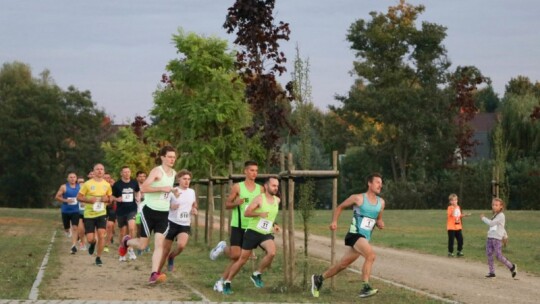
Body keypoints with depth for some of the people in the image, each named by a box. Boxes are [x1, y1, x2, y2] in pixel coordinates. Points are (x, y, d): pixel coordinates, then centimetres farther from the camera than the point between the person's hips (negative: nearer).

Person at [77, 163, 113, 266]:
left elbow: (110, 198, 16)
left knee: (101, 235, -11)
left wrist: (107, 199, -8)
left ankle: (98, 258, 4)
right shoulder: (87, 184, -6)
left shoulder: (107, 185, 3)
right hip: (89, 215, -2)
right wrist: (89, 200, -20)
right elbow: (79, 197, -4)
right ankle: (93, 243, 36)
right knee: (90, 239, -3)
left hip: (101, 213, 2)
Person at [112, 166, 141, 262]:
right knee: (123, 232, 9)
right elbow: (111, 196, 4)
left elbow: (138, 191, 22)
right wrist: (117, 199, -16)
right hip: (121, 211, 0)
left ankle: (130, 249, -7)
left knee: (131, 227, -23)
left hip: (132, 209, 0)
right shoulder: (117, 184, -3)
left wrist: (138, 197, 3)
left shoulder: (134, 183, 2)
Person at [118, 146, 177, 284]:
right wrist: (162, 188, -29)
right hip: (150, 212, -5)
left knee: (159, 244, -8)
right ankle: (126, 241, 34)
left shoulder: (173, 173, 11)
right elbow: (144, 188, -25)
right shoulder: (157, 171, -13)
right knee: (143, 245, 2)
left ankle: (154, 274, -13)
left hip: (164, 214, 5)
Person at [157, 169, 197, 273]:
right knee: (165, 250, 1)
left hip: (185, 225, 3)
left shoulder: (192, 192, 6)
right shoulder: (173, 191, -8)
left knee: (181, 245, -24)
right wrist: (171, 207, -26)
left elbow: (194, 204, 23)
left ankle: (171, 257, 8)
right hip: (172, 223, -3)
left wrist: (194, 209, 3)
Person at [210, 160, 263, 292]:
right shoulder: (237, 187, -3)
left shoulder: (260, 189, 6)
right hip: (238, 226, -3)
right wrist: (236, 203, -19)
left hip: (251, 227, 3)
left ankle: (221, 281, 10)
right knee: (235, 255, -14)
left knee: (239, 258, 1)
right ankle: (223, 247, 19)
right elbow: (227, 204, 0)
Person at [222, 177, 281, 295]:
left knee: (272, 253, -24)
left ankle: (257, 274, -3)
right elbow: (246, 213, -16)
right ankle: (227, 282, 15)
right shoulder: (260, 198, -10)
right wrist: (259, 214, -27)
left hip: (266, 234, 4)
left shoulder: (277, 200, 7)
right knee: (242, 259, -1)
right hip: (253, 232, -4)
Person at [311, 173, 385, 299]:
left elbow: (378, 219, 24)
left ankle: (318, 279, 31)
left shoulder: (381, 202, 10)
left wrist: (380, 223, 0)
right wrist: (334, 221, -7)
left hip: (365, 238, 7)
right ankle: (365, 287, -30)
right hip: (355, 235, -7)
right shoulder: (358, 198, -5)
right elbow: (340, 207, 6)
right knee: (371, 255, -29)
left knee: (343, 264, 13)